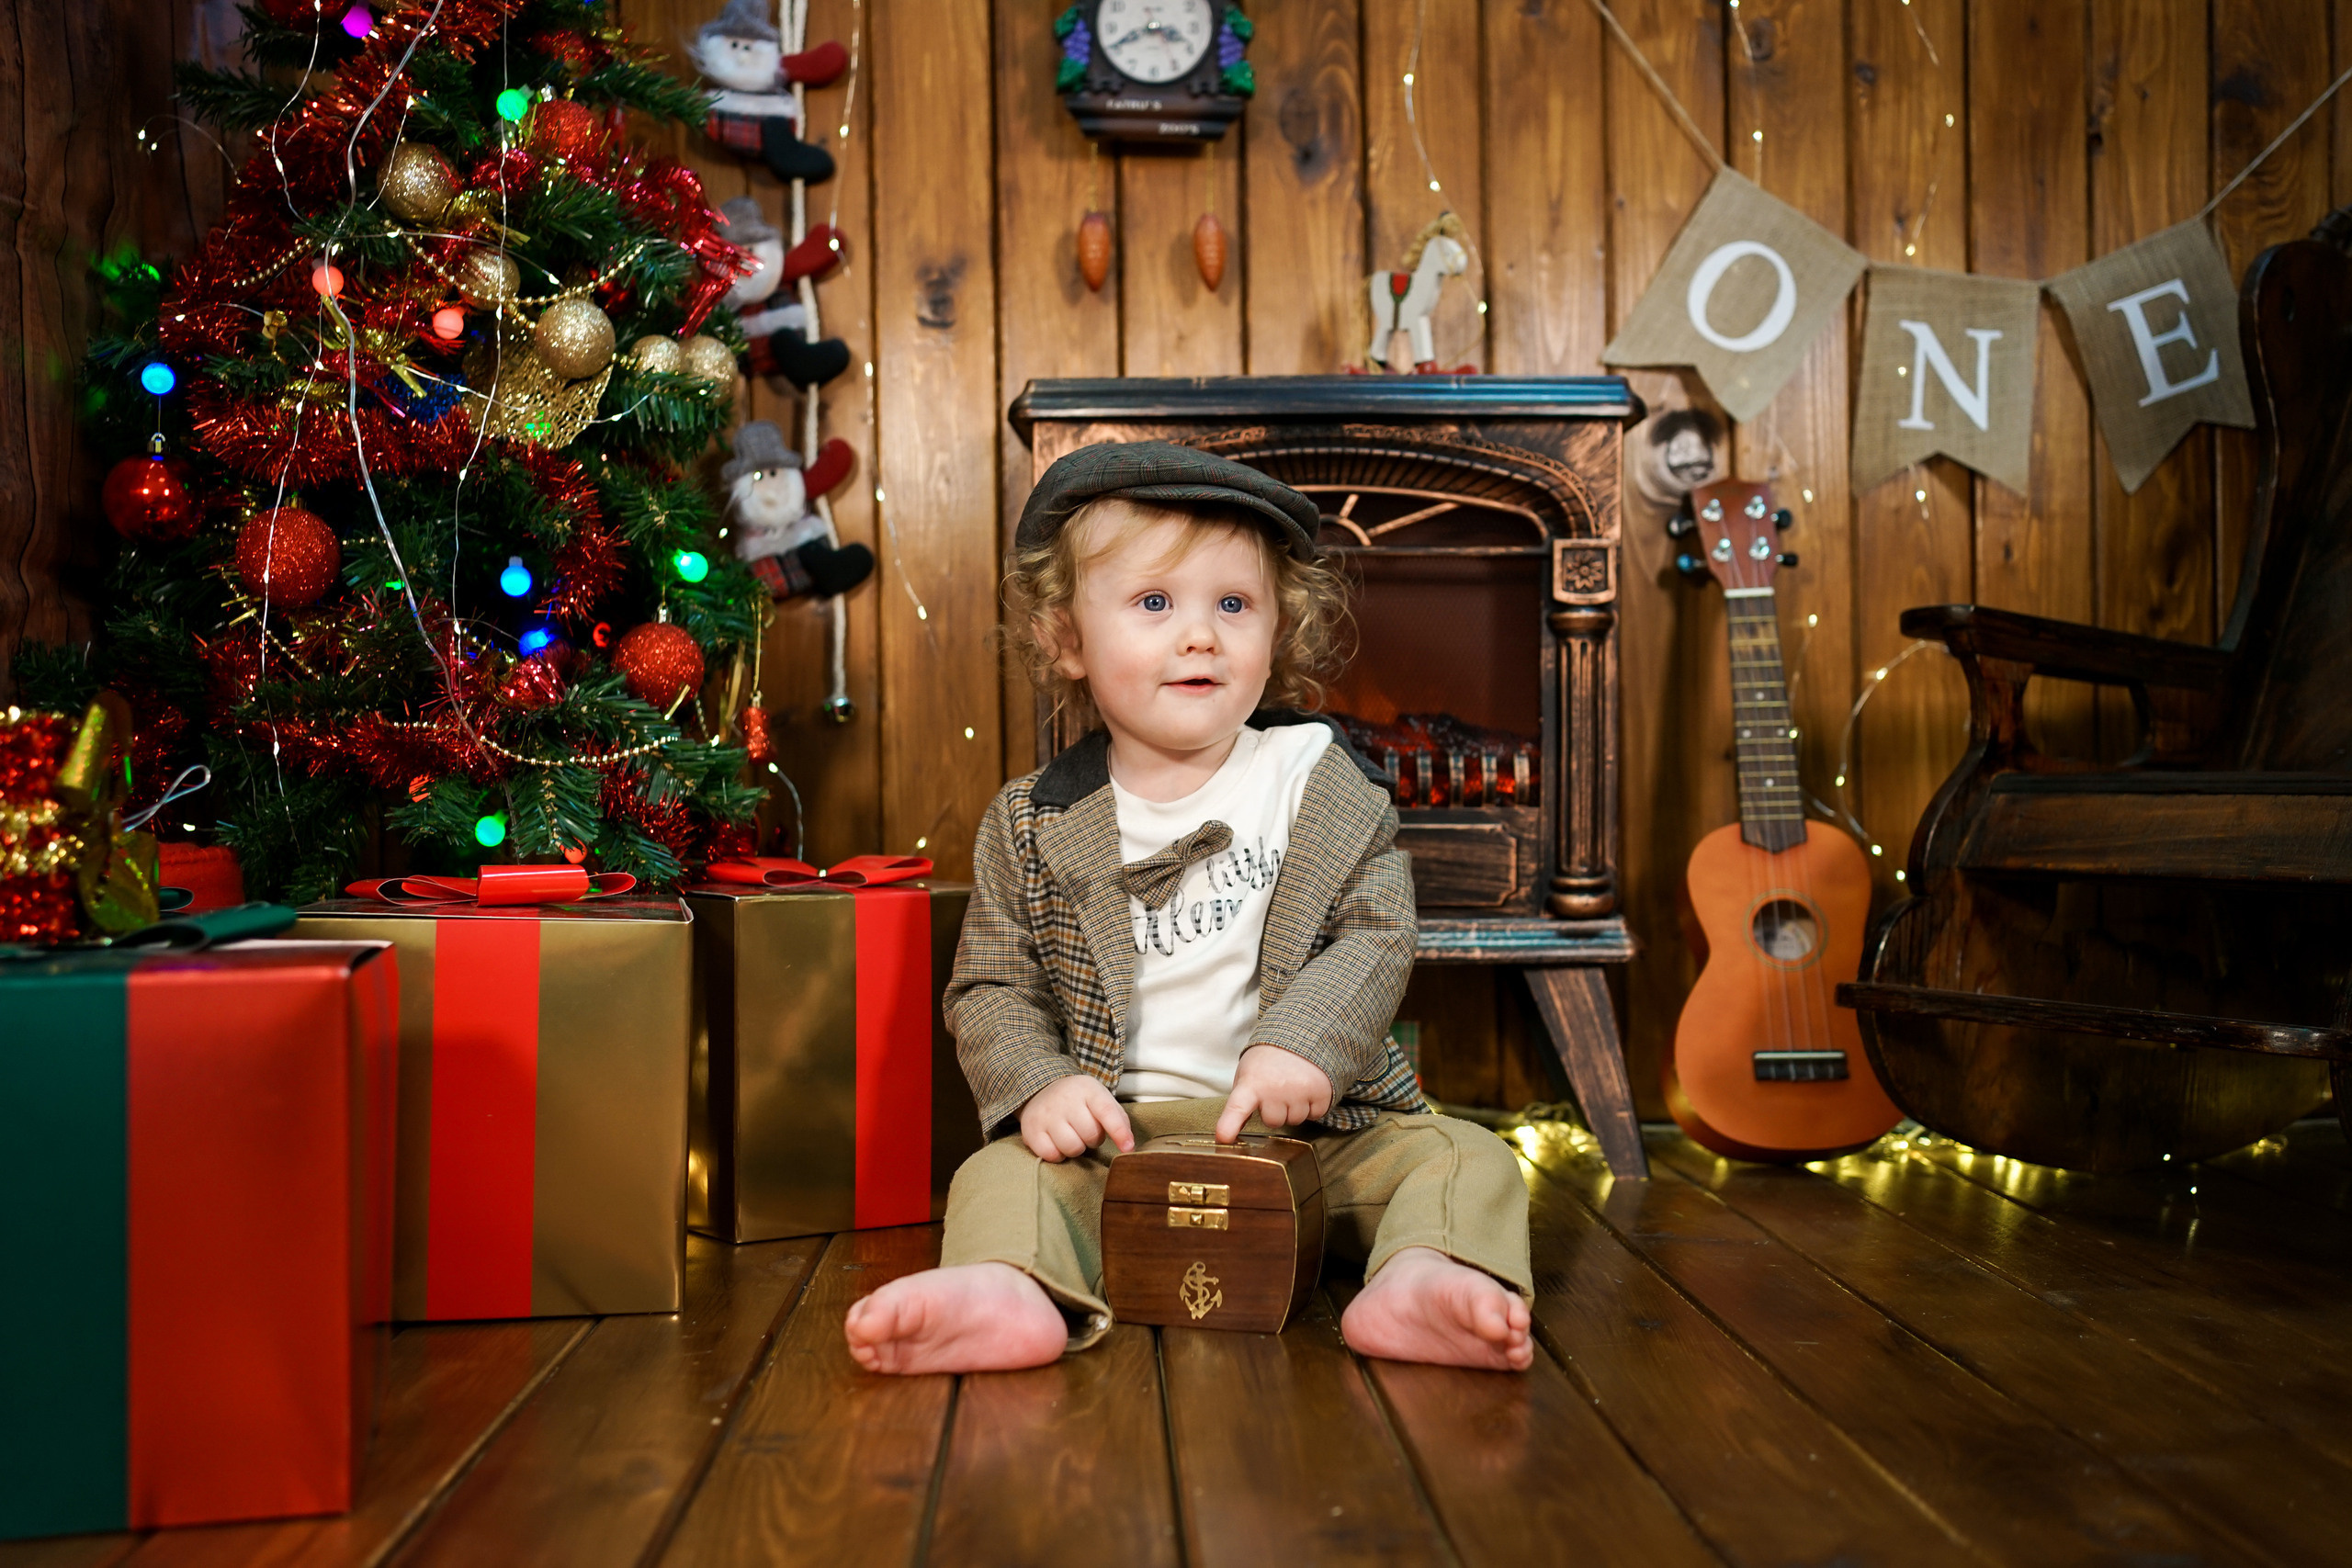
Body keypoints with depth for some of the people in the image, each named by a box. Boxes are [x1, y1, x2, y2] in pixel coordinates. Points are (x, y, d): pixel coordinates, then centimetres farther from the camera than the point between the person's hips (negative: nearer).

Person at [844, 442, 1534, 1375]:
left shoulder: (1319, 777, 2)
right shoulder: (1032, 826, 3)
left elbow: (1377, 933, -4)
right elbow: (991, 989, 5)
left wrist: (1304, 1042, -21)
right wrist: (1037, 1086, -15)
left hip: (1315, 1125, 1)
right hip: (1115, 1132, 0)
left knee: (1464, 1159, -18)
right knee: (1005, 1170, -23)